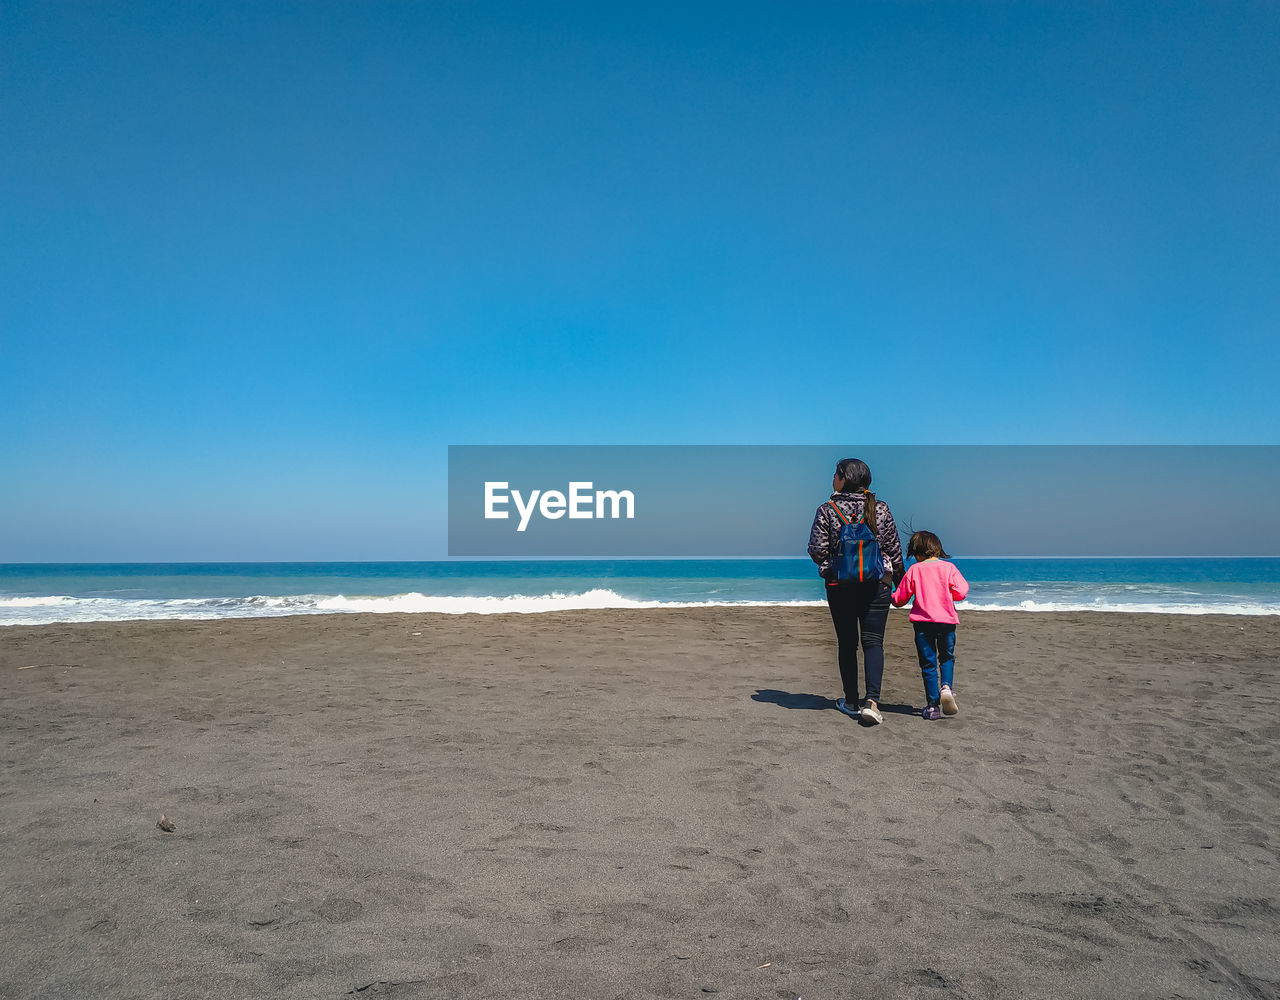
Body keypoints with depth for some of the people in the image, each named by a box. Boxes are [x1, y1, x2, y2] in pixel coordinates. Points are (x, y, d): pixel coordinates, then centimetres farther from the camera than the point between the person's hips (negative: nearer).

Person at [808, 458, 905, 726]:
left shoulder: (827, 510, -6)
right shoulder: (881, 509, 0)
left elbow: (817, 551, -8)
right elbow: (894, 548, 4)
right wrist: (897, 578, 16)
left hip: (840, 585, -1)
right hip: (877, 584, 1)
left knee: (847, 643, 10)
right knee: (873, 642, 3)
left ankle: (851, 702, 18)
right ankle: (872, 700, -12)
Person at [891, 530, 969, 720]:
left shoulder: (914, 570, 1)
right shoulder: (949, 567, 2)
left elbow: (899, 598, 4)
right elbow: (961, 592, -4)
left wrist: (895, 600, 27)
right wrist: (946, 595, 15)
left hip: (922, 621, -1)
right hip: (947, 620, 1)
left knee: (928, 663, 5)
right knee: (947, 657, 19)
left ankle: (933, 706, 5)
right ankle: (947, 687, -7)